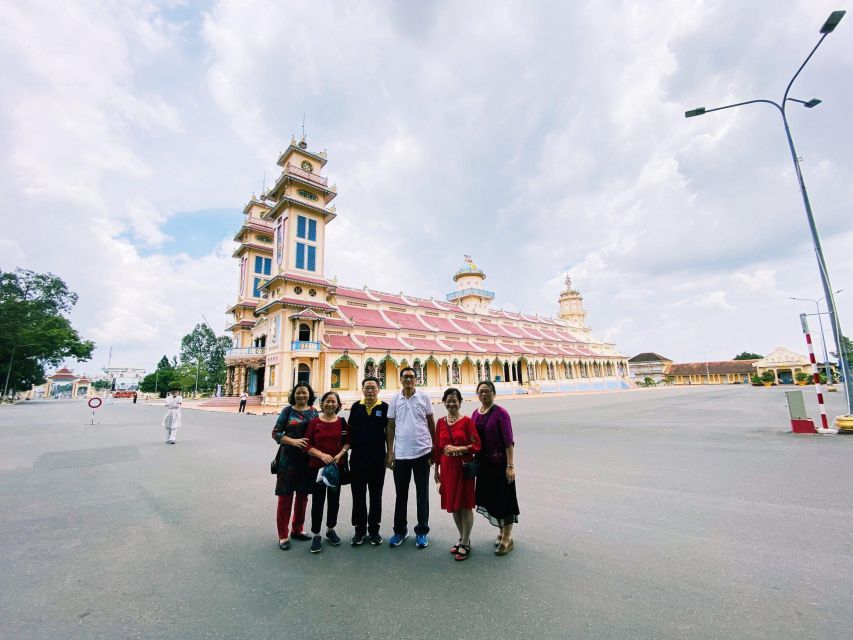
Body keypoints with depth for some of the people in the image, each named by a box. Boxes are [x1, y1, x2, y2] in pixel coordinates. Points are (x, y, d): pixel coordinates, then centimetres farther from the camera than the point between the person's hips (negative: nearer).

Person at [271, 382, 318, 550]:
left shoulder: (313, 411, 5)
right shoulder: (288, 410, -4)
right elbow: (275, 433, -7)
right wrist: (293, 441, -20)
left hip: (308, 459, 4)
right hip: (289, 459, -4)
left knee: (302, 495, 14)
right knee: (285, 496, 3)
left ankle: (297, 530, 32)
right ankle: (283, 535, 18)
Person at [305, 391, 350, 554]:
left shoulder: (342, 422, 1)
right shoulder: (314, 422, -5)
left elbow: (348, 442, 5)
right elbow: (307, 444, -6)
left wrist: (340, 454, -12)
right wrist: (322, 455, -18)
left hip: (337, 466, 2)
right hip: (317, 466, -2)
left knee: (334, 499, 14)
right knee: (317, 501, 4)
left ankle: (331, 530, 34)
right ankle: (316, 535, 22)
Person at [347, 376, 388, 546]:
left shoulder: (384, 407, -3)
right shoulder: (356, 407, 2)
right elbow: (351, 430, 6)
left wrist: (389, 453, -2)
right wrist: (351, 449, 2)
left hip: (377, 458, -1)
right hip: (357, 458, 1)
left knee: (376, 495, 12)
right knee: (358, 495, 11)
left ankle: (374, 530, 27)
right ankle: (360, 530, 26)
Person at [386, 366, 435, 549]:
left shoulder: (424, 397, -2)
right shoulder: (394, 400, 0)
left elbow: (431, 423, 3)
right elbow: (391, 426, 4)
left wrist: (435, 447, 2)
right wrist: (389, 452, 1)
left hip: (422, 452, -1)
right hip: (400, 454, 1)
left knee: (422, 494, 10)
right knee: (401, 494, 14)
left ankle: (421, 531, 24)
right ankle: (400, 530, 30)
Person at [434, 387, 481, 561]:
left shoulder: (467, 421, -9)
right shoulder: (441, 422, 4)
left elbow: (476, 446, -9)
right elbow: (437, 447, 9)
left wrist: (457, 449, -19)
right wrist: (436, 470, 11)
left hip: (463, 467, -4)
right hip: (447, 468, 5)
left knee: (465, 505, 5)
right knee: (453, 505, 14)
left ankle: (465, 543, 21)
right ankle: (463, 538, 34)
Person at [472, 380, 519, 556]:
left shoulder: (500, 413, -14)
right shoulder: (475, 414, 4)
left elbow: (509, 441, -16)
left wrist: (510, 466, -19)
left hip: (500, 463, -6)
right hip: (483, 463, 6)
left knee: (504, 499, 5)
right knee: (490, 498, 16)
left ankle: (507, 538, 20)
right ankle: (502, 531, 36)